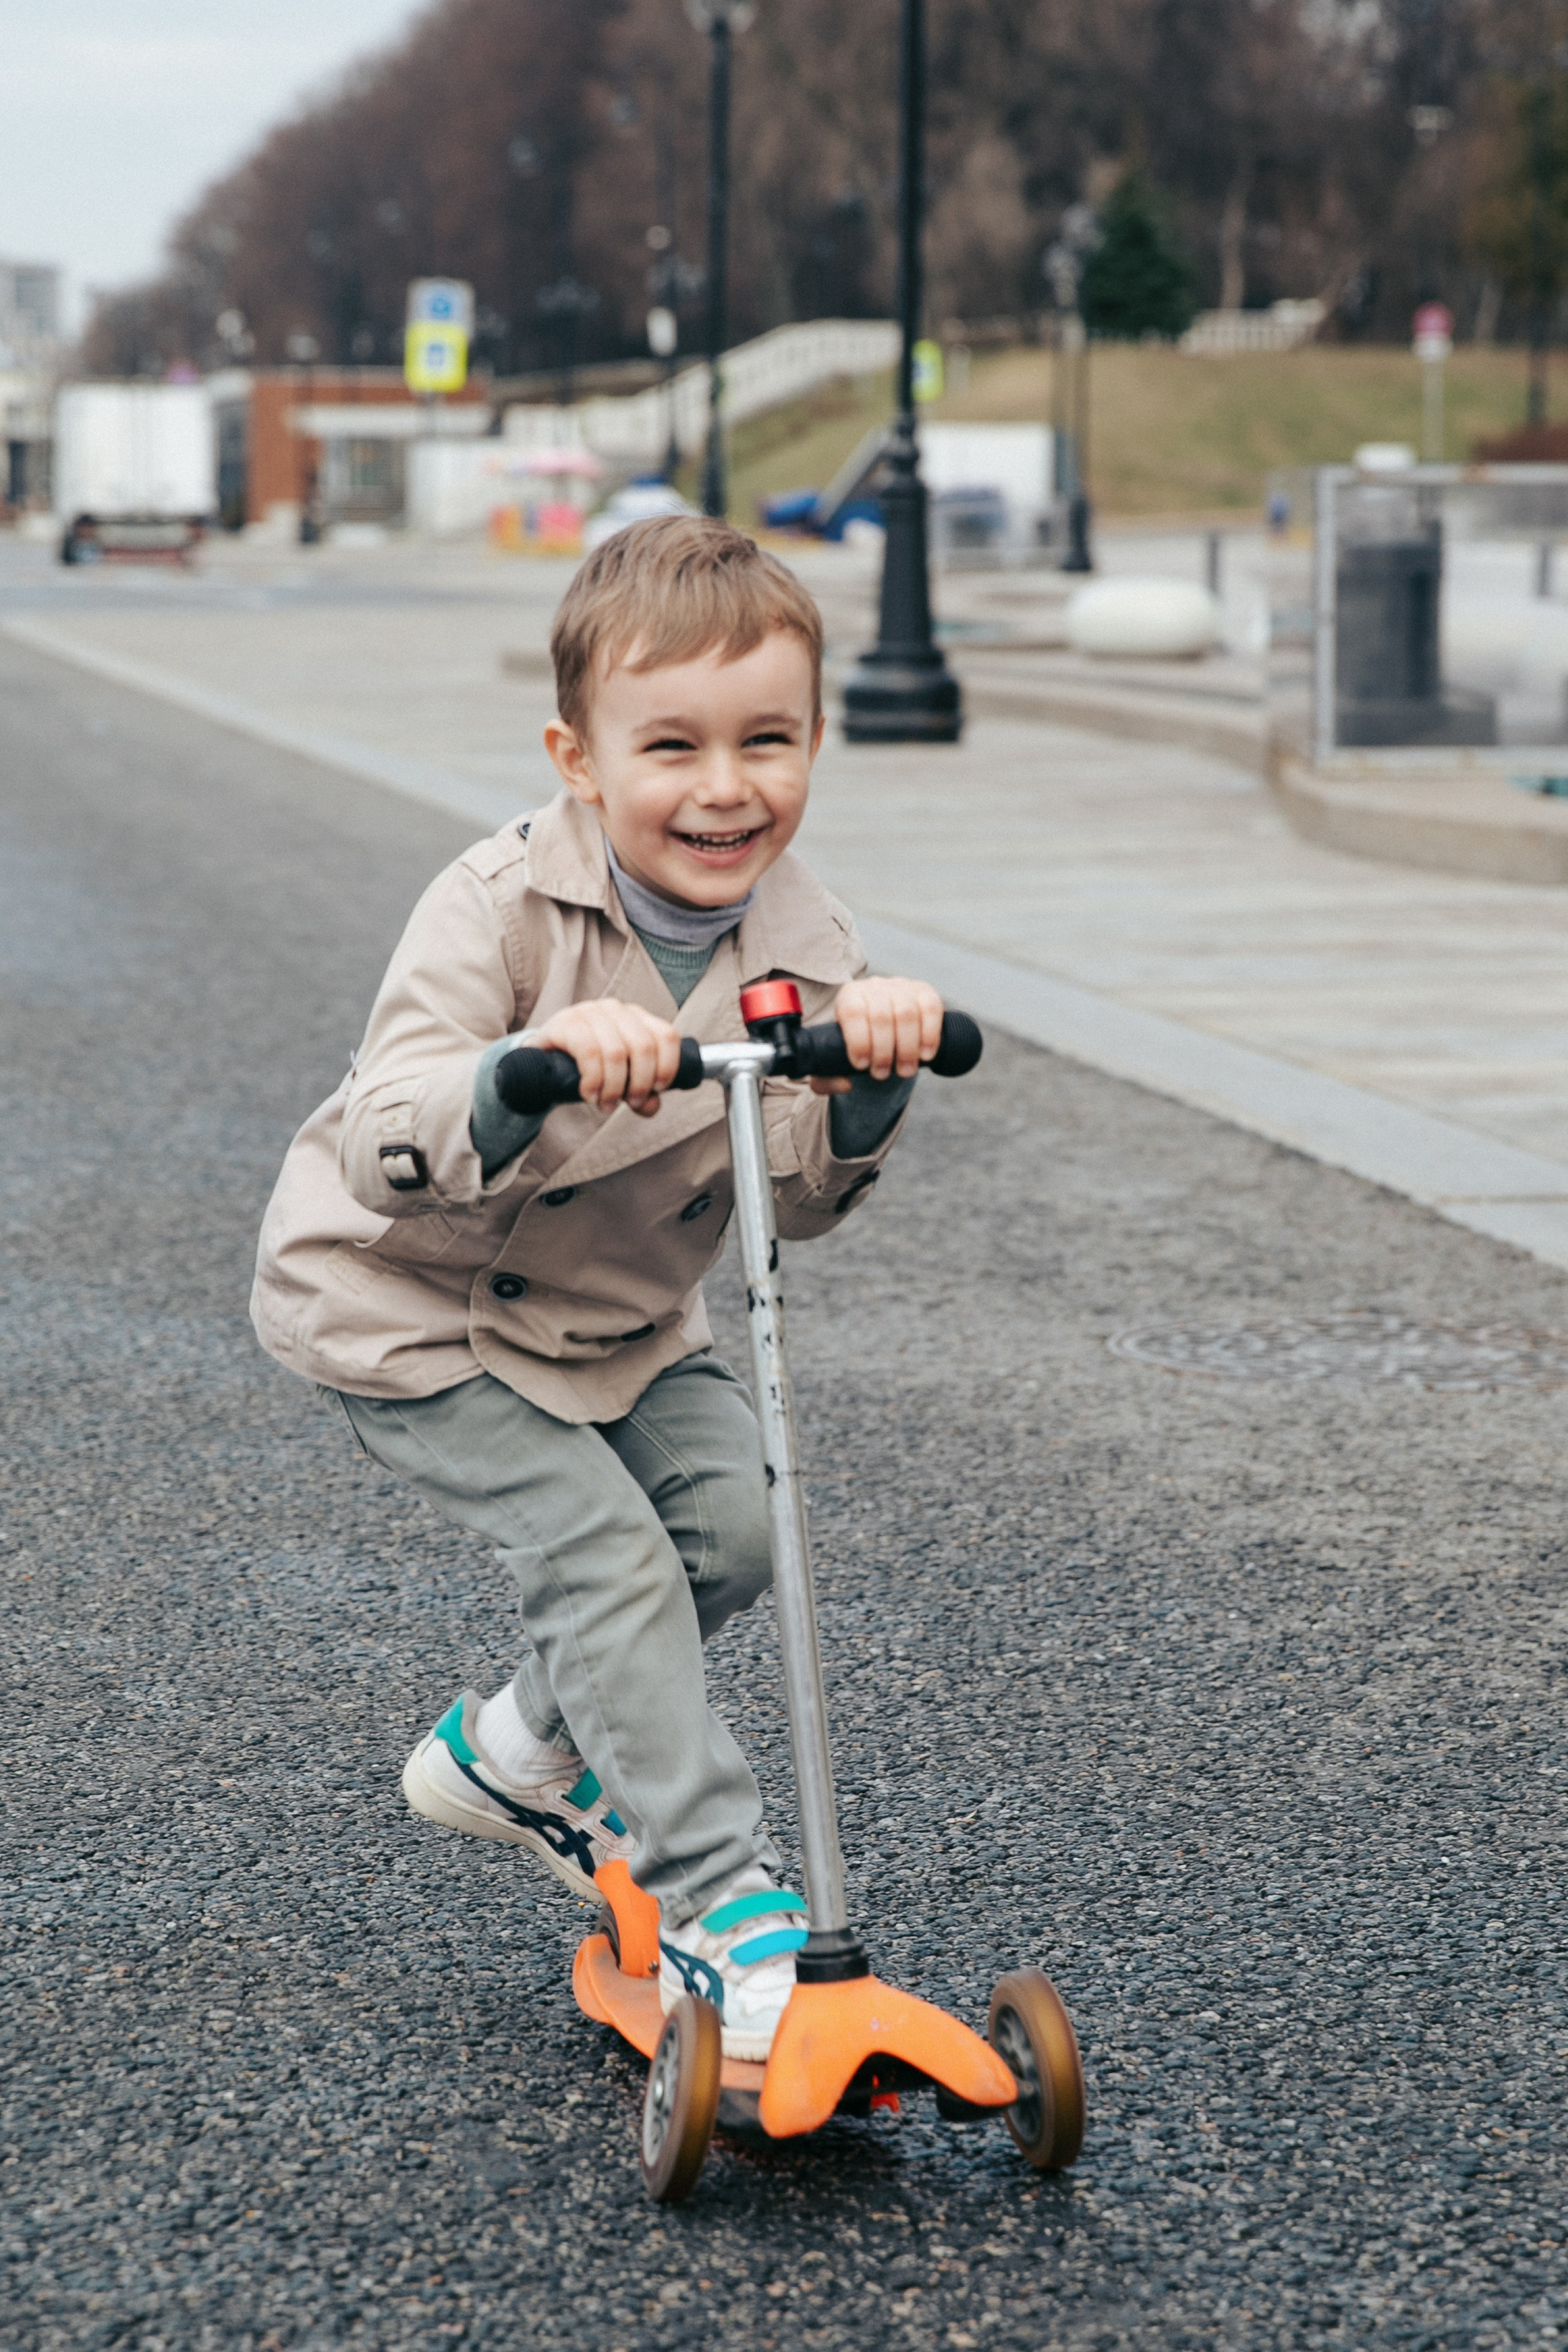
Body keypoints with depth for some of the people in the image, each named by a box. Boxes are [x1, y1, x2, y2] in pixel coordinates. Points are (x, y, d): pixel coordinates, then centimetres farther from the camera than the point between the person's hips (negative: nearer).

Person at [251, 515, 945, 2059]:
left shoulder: (801, 945, -11)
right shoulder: (503, 909, -26)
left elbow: (802, 1198, -15)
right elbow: (385, 1157, -36)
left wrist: (868, 1076, -34)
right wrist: (530, 1069, -54)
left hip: (618, 1319, 6)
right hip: (402, 1301, -6)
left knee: (737, 1519, -7)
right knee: (606, 1551, -18)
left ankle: (513, 1757, 18)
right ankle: (719, 1898, -9)